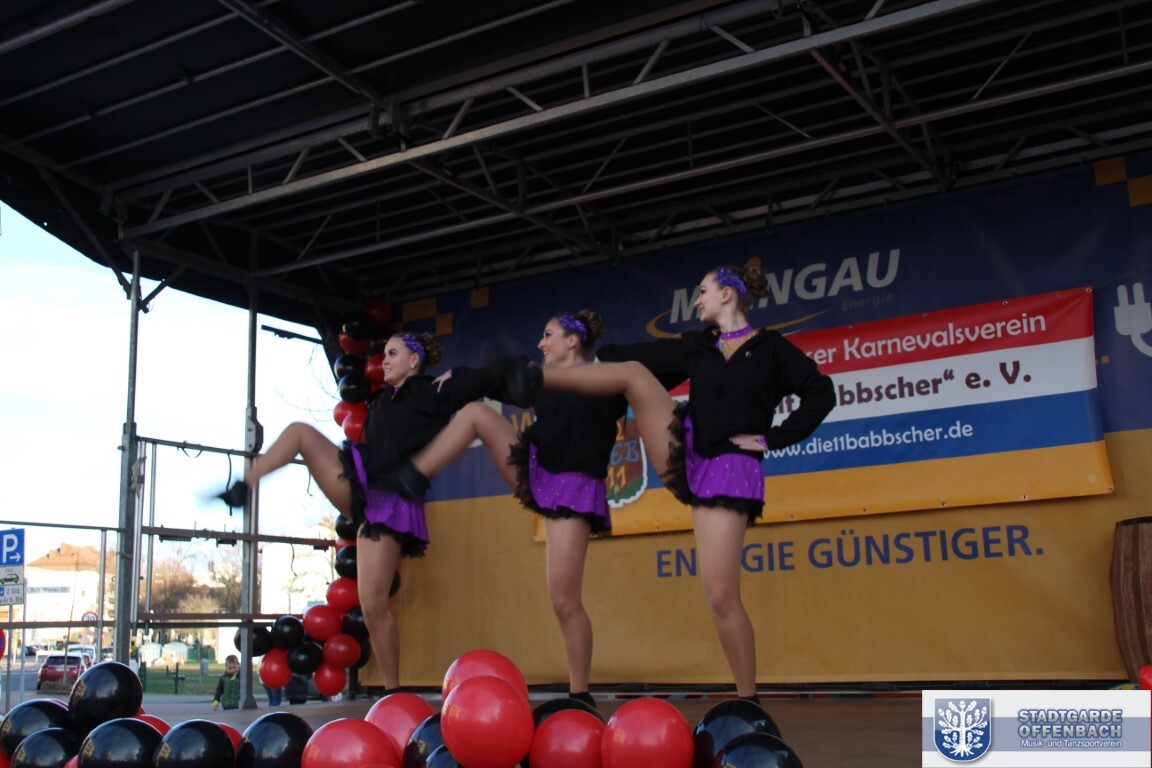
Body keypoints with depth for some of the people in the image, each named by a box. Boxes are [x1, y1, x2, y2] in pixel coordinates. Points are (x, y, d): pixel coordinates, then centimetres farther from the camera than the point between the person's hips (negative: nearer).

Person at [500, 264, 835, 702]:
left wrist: (773, 438, -10)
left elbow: (821, 394, -6)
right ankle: (536, 379, -23)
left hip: (730, 471, -5)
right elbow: (645, 355, 15)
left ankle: (747, 699, 3)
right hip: (682, 455, 5)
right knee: (633, 372, -12)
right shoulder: (697, 346, 15)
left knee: (721, 596, -11)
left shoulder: (771, 348, 1)